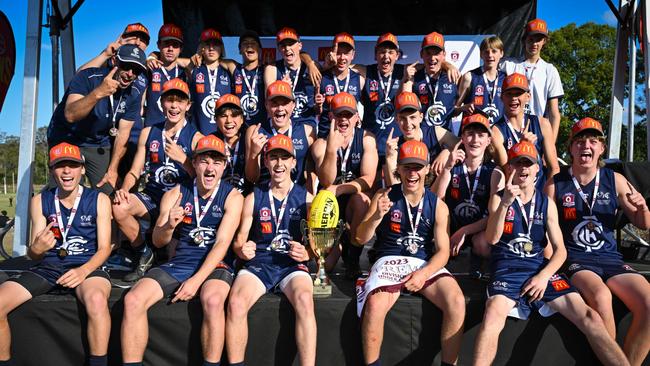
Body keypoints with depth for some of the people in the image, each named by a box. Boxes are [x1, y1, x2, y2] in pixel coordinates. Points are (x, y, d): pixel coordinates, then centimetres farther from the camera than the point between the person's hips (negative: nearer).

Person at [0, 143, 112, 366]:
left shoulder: (99, 200, -1)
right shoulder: (40, 201, 6)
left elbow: (104, 248, -2)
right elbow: (34, 255, 4)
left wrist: (83, 271, -22)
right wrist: (36, 250, -22)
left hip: (87, 266, -3)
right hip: (48, 267, 4)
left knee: (96, 299, -38)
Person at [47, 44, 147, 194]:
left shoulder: (133, 95, -8)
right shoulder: (88, 77, -21)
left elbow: (123, 133, -6)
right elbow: (70, 115, -35)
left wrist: (112, 170, -8)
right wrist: (98, 93, -50)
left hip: (99, 146, 3)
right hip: (66, 141, -3)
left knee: (109, 194, -4)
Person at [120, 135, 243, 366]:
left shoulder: (232, 197, -3)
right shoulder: (175, 194, 5)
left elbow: (222, 244, -11)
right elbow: (158, 242, 6)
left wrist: (196, 281, -21)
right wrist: (168, 225, -18)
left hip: (215, 265, -3)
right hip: (179, 263, 3)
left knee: (213, 300, -36)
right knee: (133, 300, -20)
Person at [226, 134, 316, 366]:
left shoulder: (306, 198, 6)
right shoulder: (253, 198, 9)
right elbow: (239, 240, 12)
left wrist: (307, 254, -13)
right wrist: (242, 250, -12)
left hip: (292, 264, -1)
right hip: (258, 262, 1)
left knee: (304, 299, -34)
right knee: (236, 303, -29)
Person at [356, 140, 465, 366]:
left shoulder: (438, 206, 6)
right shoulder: (384, 196, 3)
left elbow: (443, 251, 1)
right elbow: (361, 238, 1)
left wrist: (424, 273, -19)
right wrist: (378, 216, -19)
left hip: (426, 263, 2)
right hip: (390, 260, -1)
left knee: (457, 302, -25)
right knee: (375, 306, -31)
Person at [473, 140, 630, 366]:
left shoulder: (546, 203, 12)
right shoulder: (499, 198, 5)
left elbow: (560, 250, 8)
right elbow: (492, 239, -9)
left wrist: (544, 276, -11)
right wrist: (506, 203, -22)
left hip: (540, 267, 3)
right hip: (507, 268, -3)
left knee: (590, 318, -17)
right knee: (493, 316, -34)